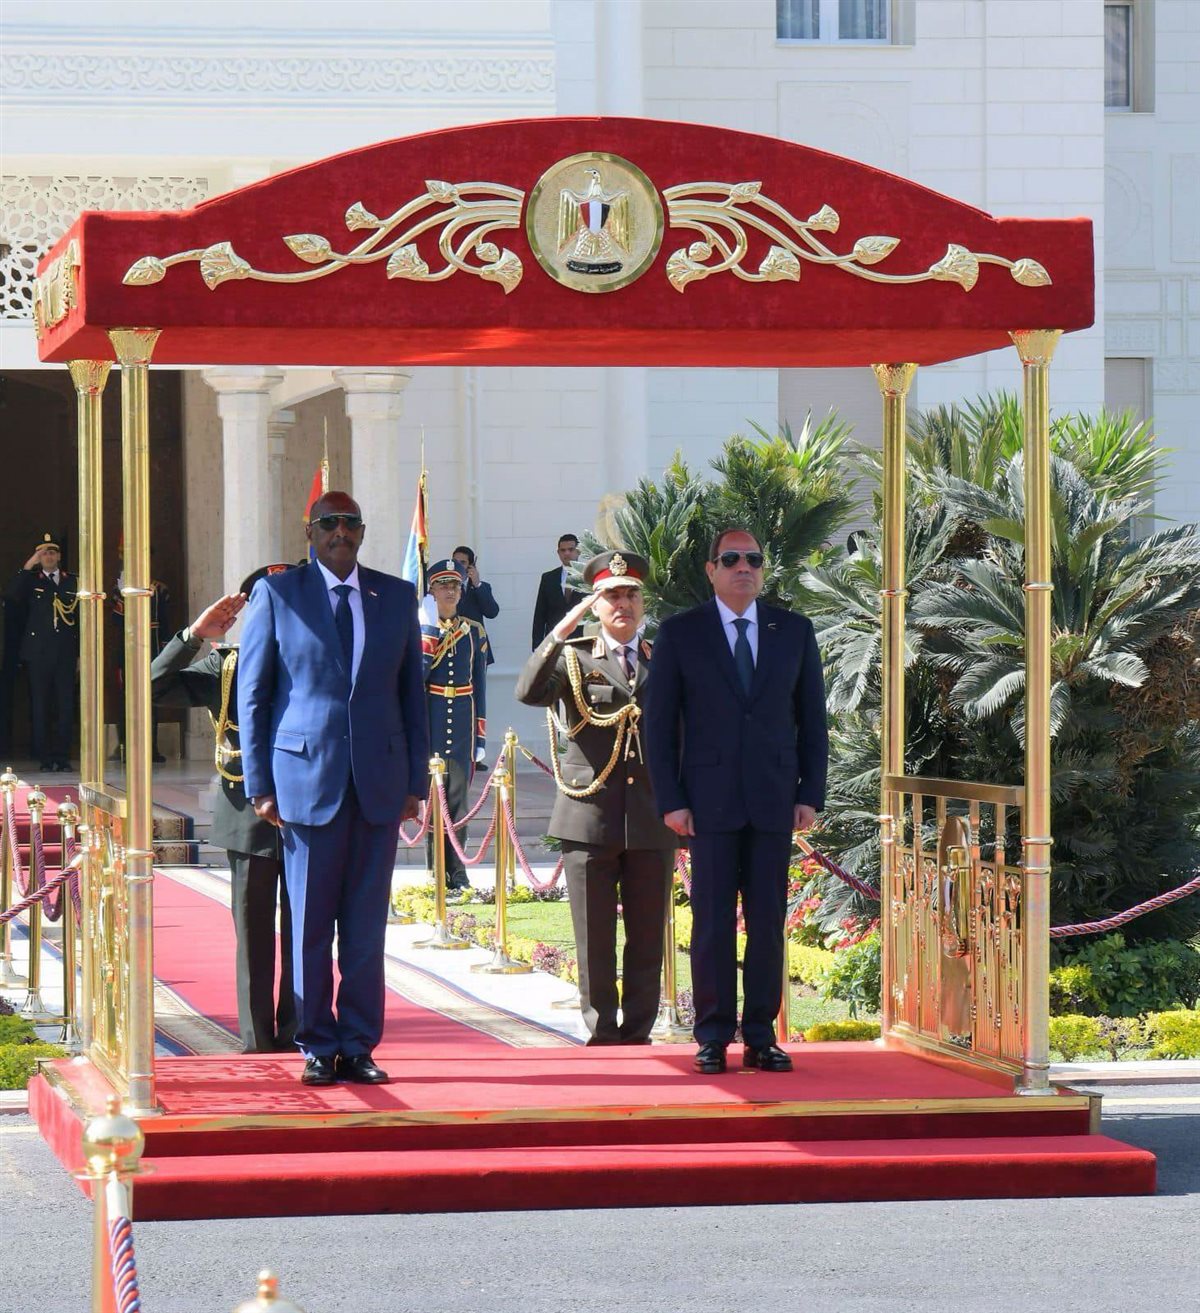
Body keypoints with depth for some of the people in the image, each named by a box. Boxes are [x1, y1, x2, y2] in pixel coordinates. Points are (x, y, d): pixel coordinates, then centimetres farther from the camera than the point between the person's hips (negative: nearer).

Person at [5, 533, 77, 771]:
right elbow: (12, 597, -12)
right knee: (40, 706, -2)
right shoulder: (31, 580, 8)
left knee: (66, 705, -2)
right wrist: (28, 567, -17)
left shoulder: (72, 582, 13)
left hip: (66, 653, 1)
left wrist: (81, 653, 9)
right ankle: (44, 757, 1)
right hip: (38, 653, -1)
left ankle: (62, 756, 3)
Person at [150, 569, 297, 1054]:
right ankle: (258, 1042, 9)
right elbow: (152, 688, -2)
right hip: (248, 819, 0)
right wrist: (194, 634, -10)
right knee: (253, 935, 4)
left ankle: (296, 1036, 10)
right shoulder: (224, 666, 6)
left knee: (302, 934, 2)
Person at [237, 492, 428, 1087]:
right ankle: (318, 1048, 9)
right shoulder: (276, 594, 3)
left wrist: (416, 781, 7)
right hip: (306, 777, -2)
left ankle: (359, 1047, 11)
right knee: (310, 924, 1)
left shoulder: (397, 596, 11)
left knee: (368, 924, 4)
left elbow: (412, 691, 12)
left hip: (379, 780, 2)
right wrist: (258, 785, -2)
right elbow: (251, 693, 4)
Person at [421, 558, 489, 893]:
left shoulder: (475, 632, 9)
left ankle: (458, 872, 7)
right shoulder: (418, 628, 2)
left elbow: (480, 686, 11)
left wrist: (481, 735, 7)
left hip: (463, 719, 2)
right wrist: (429, 636, -17)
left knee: (459, 796, 2)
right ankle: (436, 874, 2)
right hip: (430, 718, -2)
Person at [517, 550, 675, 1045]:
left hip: (651, 819, 2)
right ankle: (601, 1033, 7)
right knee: (594, 936, 0)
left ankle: (637, 1033, 11)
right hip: (590, 817, -2)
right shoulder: (573, 657, 7)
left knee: (647, 935, 3)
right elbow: (529, 692, -13)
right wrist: (562, 631, -19)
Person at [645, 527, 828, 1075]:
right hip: (709, 799, -2)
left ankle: (761, 1037, 7)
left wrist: (811, 794, 3)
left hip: (773, 800, 2)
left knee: (768, 921, 2)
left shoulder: (794, 631, 9)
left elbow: (812, 718, 11)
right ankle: (713, 1037, 4)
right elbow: (659, 723, 3)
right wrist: (670, 800, -4)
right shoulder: (680, 634, 3)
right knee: (713, 921, -1)